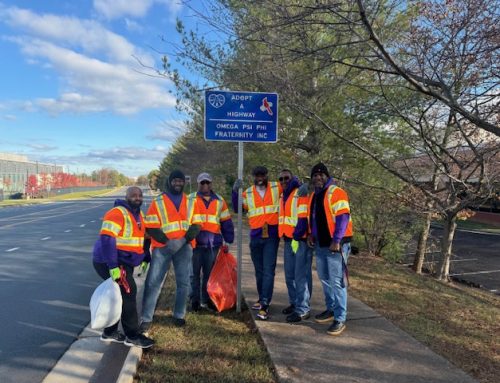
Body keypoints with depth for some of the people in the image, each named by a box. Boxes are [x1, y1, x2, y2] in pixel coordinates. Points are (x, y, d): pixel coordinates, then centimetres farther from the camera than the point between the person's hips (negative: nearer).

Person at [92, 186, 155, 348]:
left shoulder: (138, 214, 10)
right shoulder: (117, 213, -19)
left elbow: (142, 237, 22)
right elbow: (107, 239, -28)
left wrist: (146, 258, 19)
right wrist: (113, 266, -31)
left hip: (124, 262, 9)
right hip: (109, 262, -9)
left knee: (120, 295, 15)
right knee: (128, 293, -9)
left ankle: (110, 332, 30)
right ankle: (132, 336, 3)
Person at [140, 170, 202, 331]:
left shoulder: (190, 202, 10)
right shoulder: (158, 202, 0)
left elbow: (196, 224, 9)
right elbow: (151, 227, -5)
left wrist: (189, 236, -10)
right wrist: (166, 241, -16)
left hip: (184, 247, 3)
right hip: (162, 247, -3)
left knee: (183, 282, 9)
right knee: (153, 283, -3)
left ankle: (179, 315, 24)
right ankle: (146, 318, 7)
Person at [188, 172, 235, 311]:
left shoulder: (219, 201, 11)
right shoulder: (190, 199, 2)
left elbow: (226, 223, 14)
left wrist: (228, 240, 11)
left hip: (213, 243, 2)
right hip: (195, 242, -2)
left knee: (209, 273, 11)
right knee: (194, 273, 4)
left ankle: (207, 299, 24)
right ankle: (195, 301, 16)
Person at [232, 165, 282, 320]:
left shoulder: (276, 188, 2)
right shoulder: (248, 193, 5)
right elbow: (237, 208, 5)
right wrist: (235, 191, -5)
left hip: (272, 235, -2)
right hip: (255, 236, 3)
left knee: (268, 270, -8)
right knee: (259, 270, 15)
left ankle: (265, 305, -7)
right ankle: (262, 299, 31)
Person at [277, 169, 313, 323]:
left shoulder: (301, 192, -8)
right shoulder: (282, 196, 18)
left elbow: (303, 218, -16)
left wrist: (297, 237, -19)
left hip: (301, 239, -8)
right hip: (288, 240, 8)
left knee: (301, 276, -5)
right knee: (289, 275, 15)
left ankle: (303, 309, 2)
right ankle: (294, 303, 28)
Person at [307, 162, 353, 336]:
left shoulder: (336, 192, -11)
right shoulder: (314, 195, 15)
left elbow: (343, 217, -18)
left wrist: (337, 240, -23)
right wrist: (311, 234, 11)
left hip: (335, 244, -9)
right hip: (320, 244, 9)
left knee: (336, 281, -6)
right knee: (324, 279, 17)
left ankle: (340, 319, 2)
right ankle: (331, 310, 32)